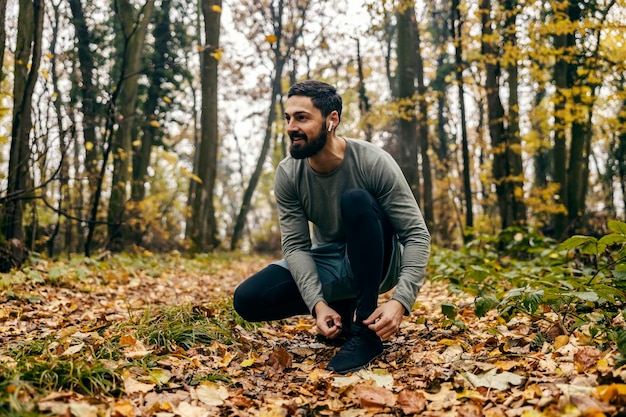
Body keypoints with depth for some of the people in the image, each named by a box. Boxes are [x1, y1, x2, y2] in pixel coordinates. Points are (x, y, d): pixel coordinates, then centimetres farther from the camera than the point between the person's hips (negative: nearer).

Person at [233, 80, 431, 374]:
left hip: (379, 263, -3)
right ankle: (342, 309, 6)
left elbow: (417, 235, -23)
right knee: (247, 299, -17)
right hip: (328, 266, 4)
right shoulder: (287, 174, -13)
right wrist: (318, 304, -30)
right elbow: (296, 246, -14)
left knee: (356, 201, -34)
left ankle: (367, 332, -25)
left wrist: (400, 301, -36)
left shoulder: (373, 162, -23)